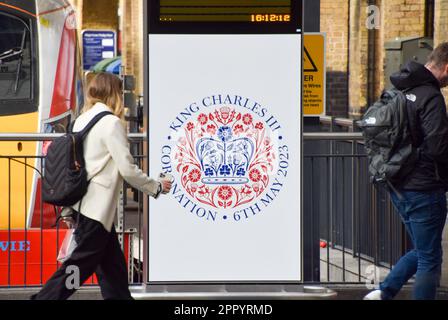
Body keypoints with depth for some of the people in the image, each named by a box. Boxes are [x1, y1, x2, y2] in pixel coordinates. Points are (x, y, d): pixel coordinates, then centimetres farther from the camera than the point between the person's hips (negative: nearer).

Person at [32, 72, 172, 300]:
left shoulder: (83, 119, 10)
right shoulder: (111, 122, -14)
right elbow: (127, 169, -16)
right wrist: (156, 188, -1)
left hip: (84, 203, 9)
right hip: (97, 207, -9)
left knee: (112, 263, 13)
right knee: (81, 264, -4)